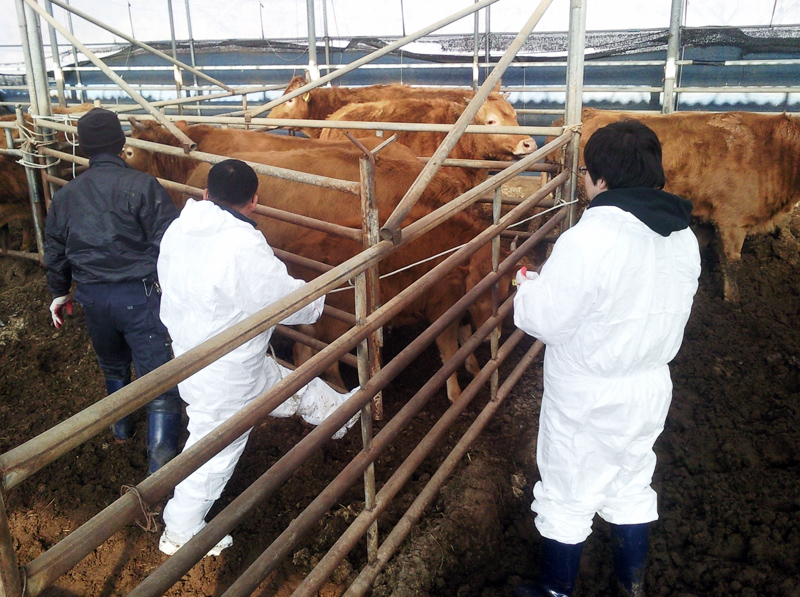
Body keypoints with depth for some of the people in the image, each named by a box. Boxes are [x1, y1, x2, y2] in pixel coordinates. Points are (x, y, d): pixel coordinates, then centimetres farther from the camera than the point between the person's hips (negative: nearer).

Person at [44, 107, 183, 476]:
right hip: (139, 295, -6)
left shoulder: (65, 196, 7)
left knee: (113, 366, 29)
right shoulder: (142, 186, -13)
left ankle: (121, 428, 50)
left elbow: (55, 252, 17)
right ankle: (160, 469, -4)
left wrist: (59, 293, 31)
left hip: (92, 297, 6)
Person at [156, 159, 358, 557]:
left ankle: (338, 411, 52)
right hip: (224, 378, -8)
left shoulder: (178, 230, -7)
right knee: (213, 456, 15)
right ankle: (180, 533, 36)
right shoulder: (245, 249, -32)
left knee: (295, 386, 27)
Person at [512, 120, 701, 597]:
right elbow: (669, 309, 8)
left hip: (586, 398, -7)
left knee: (566, 499, 13)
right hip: (650, 389, 7)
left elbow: (546, 320, -22)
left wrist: (529, 287, -2)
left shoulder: (589, 239, -27)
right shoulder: (684, 236, -3)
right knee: (632, 488, 26)